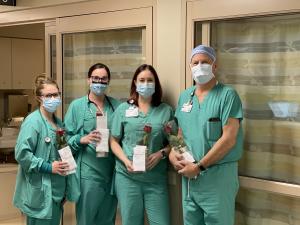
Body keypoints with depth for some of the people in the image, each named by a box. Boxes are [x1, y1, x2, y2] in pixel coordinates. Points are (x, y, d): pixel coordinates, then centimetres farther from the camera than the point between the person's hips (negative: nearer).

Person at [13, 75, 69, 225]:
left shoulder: (58, 122, 12)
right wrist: (48, 167, -19)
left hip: (56, 189, 8)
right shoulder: (33, 121, -14)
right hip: (39, 191, -8)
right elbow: (21, 154, -20)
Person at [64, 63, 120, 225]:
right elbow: (67, 137, -3)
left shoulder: (116, 105, 8)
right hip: (87, 171, -3)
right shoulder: (77, 105, -1)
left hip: (111, 170, 3)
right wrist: (83, 139, -19)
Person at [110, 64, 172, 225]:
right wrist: (126, 161, -10)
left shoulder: (166, 111, 7)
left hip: (156, 178, 0)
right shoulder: (123, 109, 5)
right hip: (127, 176, 0)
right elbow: (114, 141, 6)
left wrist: (160, 154, -11)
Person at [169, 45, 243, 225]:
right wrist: (172, 152, -2)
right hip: (189, 175, 6)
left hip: (218, 175, -5)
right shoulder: (185, 96, 11)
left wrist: (199, 166, -15)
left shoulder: (227, 95, -9)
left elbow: (229, 139, -16)